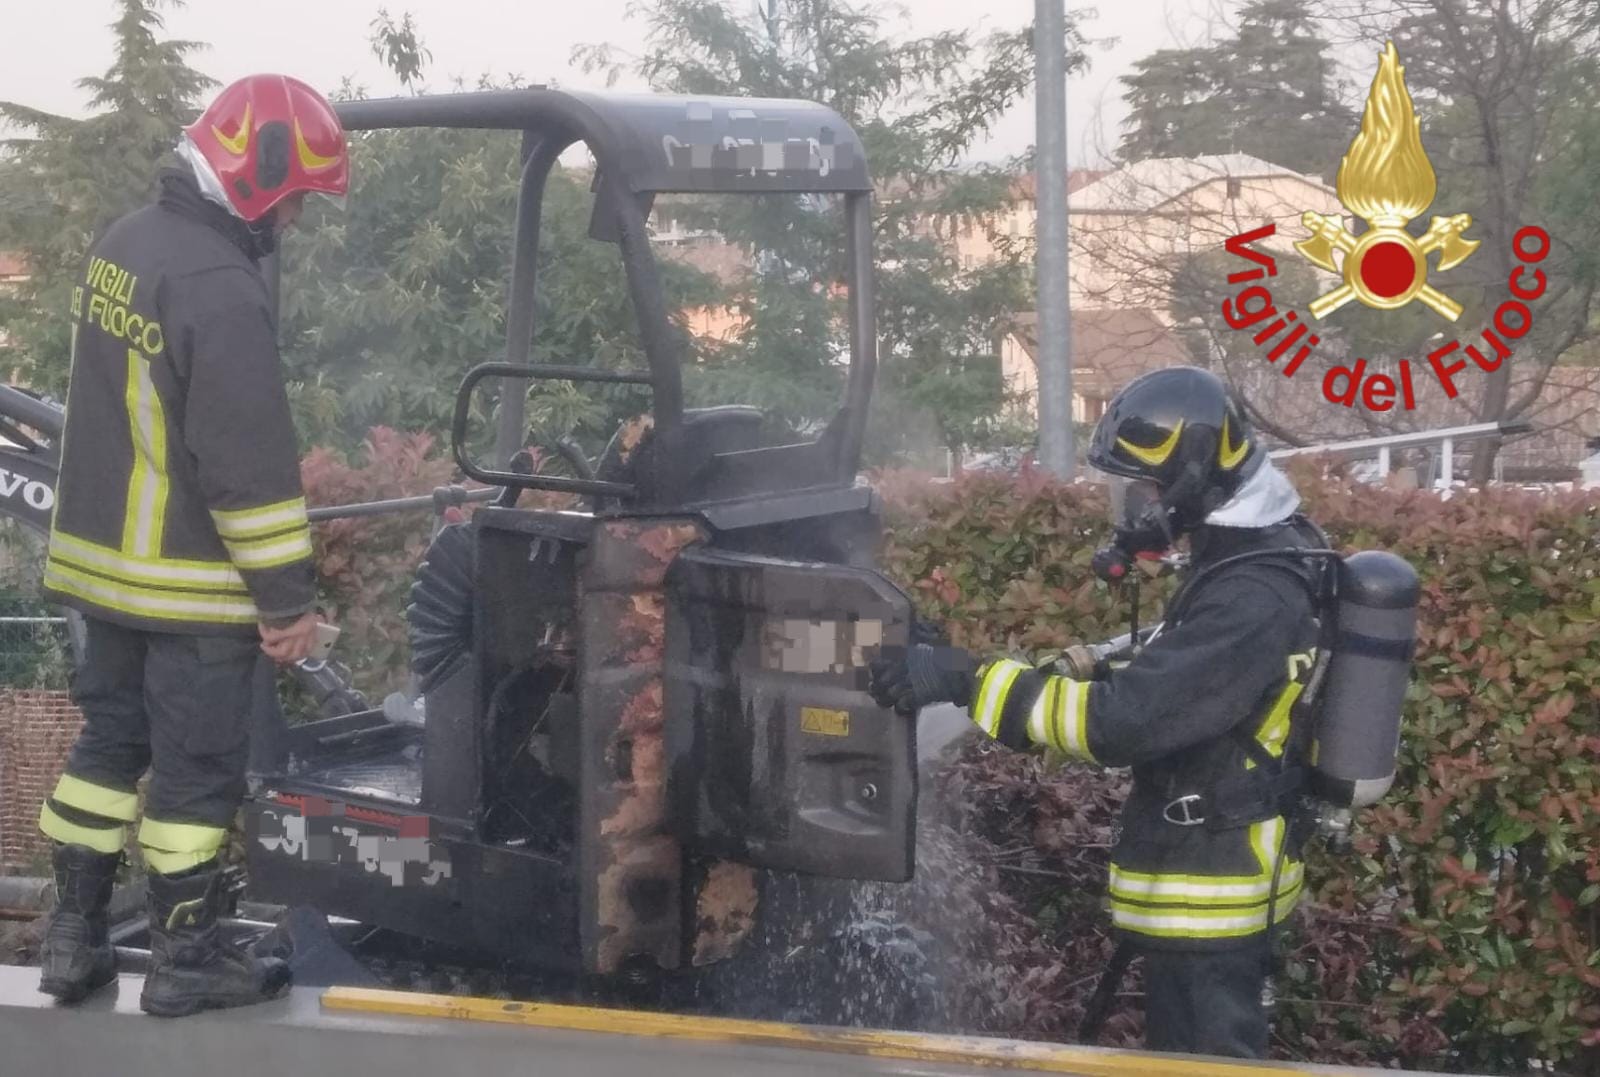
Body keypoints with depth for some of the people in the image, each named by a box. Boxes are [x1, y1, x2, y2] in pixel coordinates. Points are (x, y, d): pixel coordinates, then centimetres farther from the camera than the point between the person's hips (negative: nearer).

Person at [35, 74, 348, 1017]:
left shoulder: (124, 247, 8)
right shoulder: (220, 287, -23)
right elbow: (252, 463, -23)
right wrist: (289, 596, -16)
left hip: (106, 560, 9)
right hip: (191, 584, -9)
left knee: (109, 742, 17)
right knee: (197, 769, 3)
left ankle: (74, 938, 23)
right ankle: (185, 961, 12)